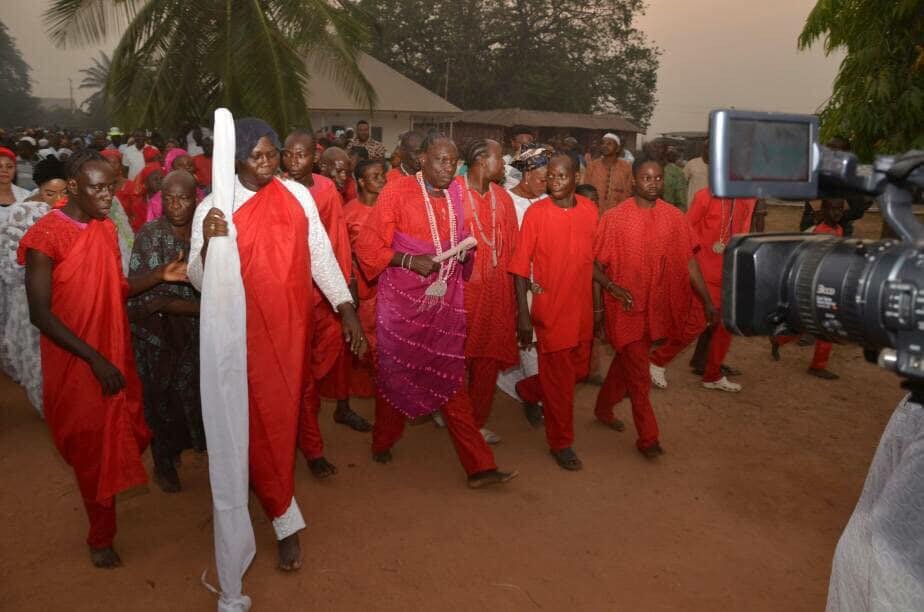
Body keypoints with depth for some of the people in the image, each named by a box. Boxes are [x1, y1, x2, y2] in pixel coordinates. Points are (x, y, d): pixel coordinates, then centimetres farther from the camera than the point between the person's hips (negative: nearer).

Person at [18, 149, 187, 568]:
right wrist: (94, 359, -21)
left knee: (124, 436, 17)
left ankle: (106, 497, 46)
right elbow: (41, 314, -19)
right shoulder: (45, 237, -18)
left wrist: (160, 276, -7)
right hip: (75, 364, -6)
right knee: (91, 449, 10)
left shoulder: (106, 228, 3)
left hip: (117, 355, 6)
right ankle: (100, 536, 31)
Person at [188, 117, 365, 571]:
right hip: (245, 328, -3)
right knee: (261, 420, 2)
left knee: (287, 410, 18)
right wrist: (209, 244, -33)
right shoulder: (214, 207, -9)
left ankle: (271, 486, 44)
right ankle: (286, 520, 15)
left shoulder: (297, 195, -1)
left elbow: (320, 253, 3)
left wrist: (346, 309, -2)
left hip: (293, 322, 3)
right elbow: (199, 280, -12)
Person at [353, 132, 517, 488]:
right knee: (395, 375, 13)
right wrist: (410, 261, -21)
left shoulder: (456, 194, 4)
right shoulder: (397, 193, -10)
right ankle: (383, 442, 38)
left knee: (450, 379, 5)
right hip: (403, 301, -3)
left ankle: (478, 466, 6)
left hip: (446, 302, 4)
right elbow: (367, 246, -9)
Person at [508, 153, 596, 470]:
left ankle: (528, 390, 44)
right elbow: (520, 266, -10)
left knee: (579, 370, 18)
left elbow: (595, 258, 10)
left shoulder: (590, 210, 2)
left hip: (582, 308, 5)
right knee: (559, 378, 6)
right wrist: (523, 314, -14)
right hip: (550, 308, -5)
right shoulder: (535, 213, -11)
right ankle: (561, 442, 24)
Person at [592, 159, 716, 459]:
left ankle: (604, 408, 42)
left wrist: (707, 301, 0)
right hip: (625, 308, -4)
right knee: (639, 374, 1)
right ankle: (648, 437, 13)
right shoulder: (614, 218, -10)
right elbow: (595, 265, -7)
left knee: (627, 363, 20)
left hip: (656, 306, 4)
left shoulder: (674, 217, -1)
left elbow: (689, 262, 2)